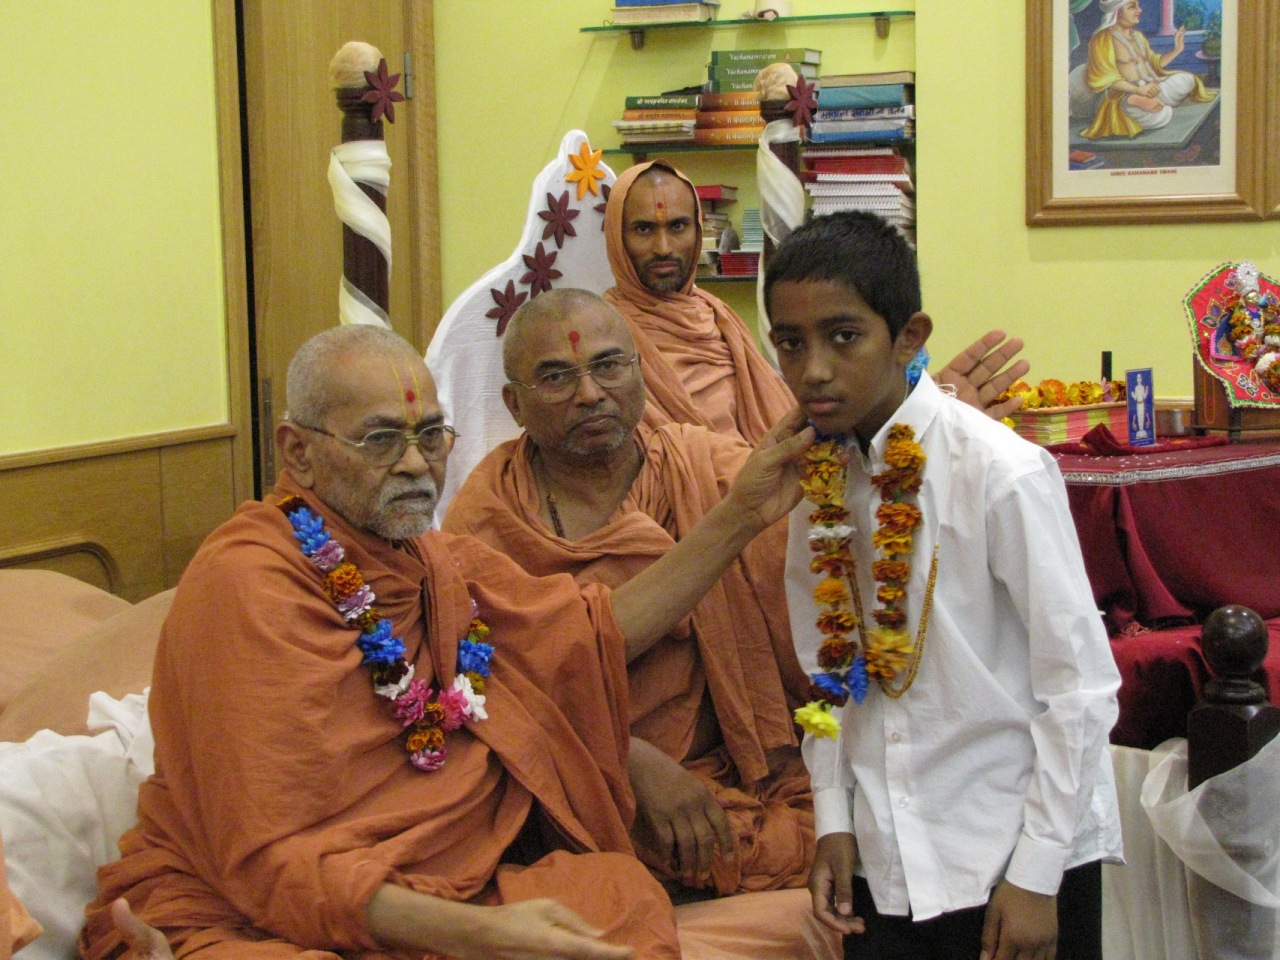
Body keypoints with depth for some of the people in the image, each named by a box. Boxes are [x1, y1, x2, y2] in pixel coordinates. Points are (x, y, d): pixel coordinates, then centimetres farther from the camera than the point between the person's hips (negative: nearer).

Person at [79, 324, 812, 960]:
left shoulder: (438, 562, 11)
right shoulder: (249, 588, -17)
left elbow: (597, 631, 20)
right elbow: (275, 861, -21)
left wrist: (741, 516, 12)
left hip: (435, 896, 8)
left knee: (626, 895, -17)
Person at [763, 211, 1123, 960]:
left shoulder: (1001, 472, -17)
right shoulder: (819, 472, 0)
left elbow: (1083, 686, -14)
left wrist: (1037, 876, -12)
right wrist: (835, 819, 3)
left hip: (1015, 852, -5)